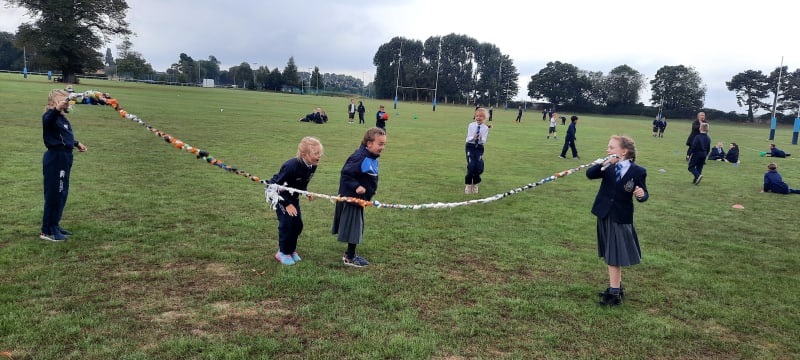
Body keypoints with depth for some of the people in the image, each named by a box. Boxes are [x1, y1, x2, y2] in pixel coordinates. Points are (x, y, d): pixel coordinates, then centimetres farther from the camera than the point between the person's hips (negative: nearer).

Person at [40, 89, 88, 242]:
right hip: (55, 159, -9)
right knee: (54, 194, -3)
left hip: (64, 158, 9)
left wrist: (76, 143, 23)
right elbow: (47, 119, -40)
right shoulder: (50, 116, -14)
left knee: (62, 193, 16)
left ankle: (54, 225, 28)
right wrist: (57, 108, -56)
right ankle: (47, 231, 6)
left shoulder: (62, 117, 13)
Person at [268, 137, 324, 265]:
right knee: (287, 222, -13)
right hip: (277, 193, -7)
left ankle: (291, 250, 20)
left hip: (292, 196, 7)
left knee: (298, 223, 2)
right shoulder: (291, 166, -36)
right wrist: (287, 204, -25)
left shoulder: (312, 166, -14)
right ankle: (283, 252, 4)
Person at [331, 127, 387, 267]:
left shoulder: (372, 158, 6)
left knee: (356, 227, 19)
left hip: (359, 198, 10)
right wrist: (356, 186, -30)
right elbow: (345, 173, -26)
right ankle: (350, 258, 14)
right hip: (351, 198, -10)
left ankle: (350, 254, 32)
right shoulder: (360, 158, -25)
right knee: (353, 228, 1)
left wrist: (372, 188, 9)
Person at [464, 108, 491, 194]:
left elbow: (484, 142, -9)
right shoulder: (471, 125, -5)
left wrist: (481, 138, -32)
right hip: (470, 147, -1)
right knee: (471, 166, -13)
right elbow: (468, 139, -8)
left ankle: (475, 184, 20)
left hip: (479, 148, 1)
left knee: (479, 167, -5)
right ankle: (468, 185, 6)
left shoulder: (485, 128, -5)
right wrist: (473, 138, -30)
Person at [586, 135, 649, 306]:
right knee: (611, 255, 15)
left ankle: (615, 292, 12)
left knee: (615, 256, 2)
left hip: (621, 218, -4)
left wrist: (642, 195, -26)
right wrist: (604, 164, -26)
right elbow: (589, 174, -13)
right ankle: (615, 288, 28)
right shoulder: (609, 168, -1)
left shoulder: (638, 171, -10)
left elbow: (644, 194, -3)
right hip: (605, 215, 4)